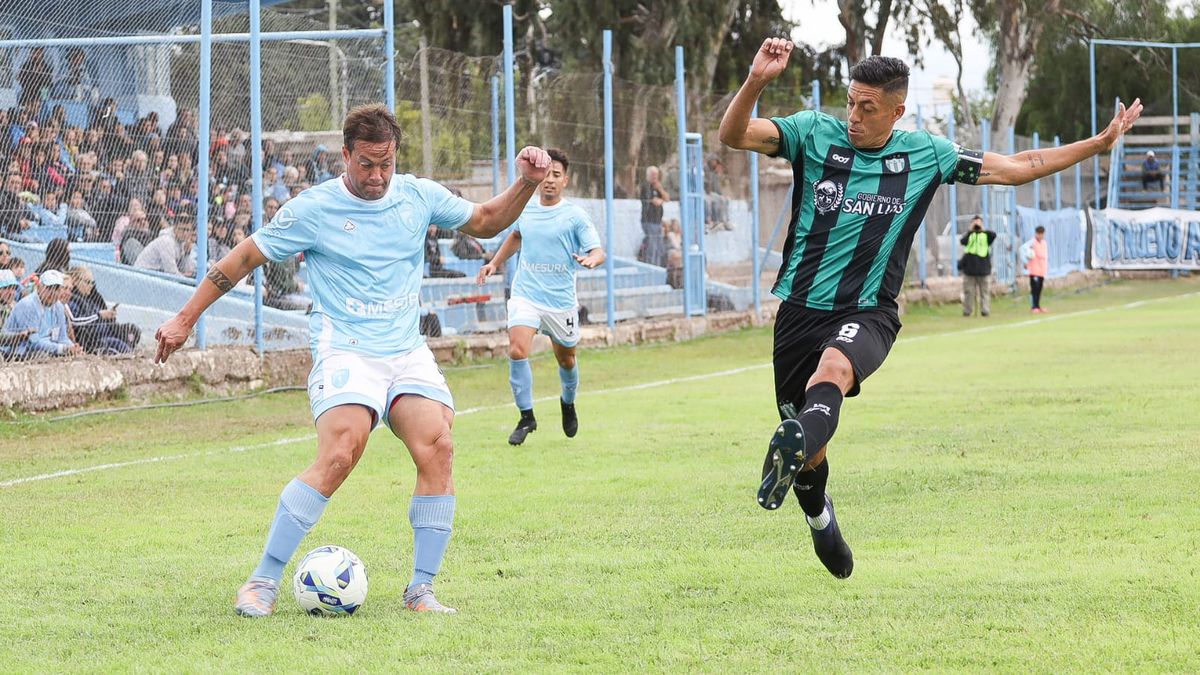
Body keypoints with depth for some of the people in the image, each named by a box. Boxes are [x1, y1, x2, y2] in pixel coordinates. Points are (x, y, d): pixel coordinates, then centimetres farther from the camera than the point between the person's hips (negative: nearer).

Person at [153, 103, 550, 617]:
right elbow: (244, 258, 4)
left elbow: (487, 221, 22)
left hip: (408, 353, 4)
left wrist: (527, 183, 4)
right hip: (345, 352, -4)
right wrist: (185, 319, 4)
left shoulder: (419, 196, 8)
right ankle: (263, 582, -17)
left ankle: (421, 590, -8)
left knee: (437, 450, -18)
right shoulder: (314, 209, -4)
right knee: (339, 456, -26)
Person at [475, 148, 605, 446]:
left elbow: (598, 251, -13)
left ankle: (568, 403, 47)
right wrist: (494, 263, 23)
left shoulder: (574, 215, -7)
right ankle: (526, 417, -8)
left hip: (561, 299, -1)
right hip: (525, 295, 2)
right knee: (517, 350, -20)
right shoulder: (524, 210, 5)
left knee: (566, 359, 15)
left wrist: (591, 259, -35)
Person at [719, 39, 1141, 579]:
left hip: (867, 313, -1)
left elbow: (1016, 167, 14)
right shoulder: (815, 133, 1)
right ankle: (819, 515, 37)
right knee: (810, 454, 5)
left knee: (832, 370, -37)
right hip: (801, 308, 1)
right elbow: (733, 135, -10)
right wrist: (756, 82, -29)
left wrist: (1099, 143, 12)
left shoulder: (924, 154, 5)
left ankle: (795, 442, -66)